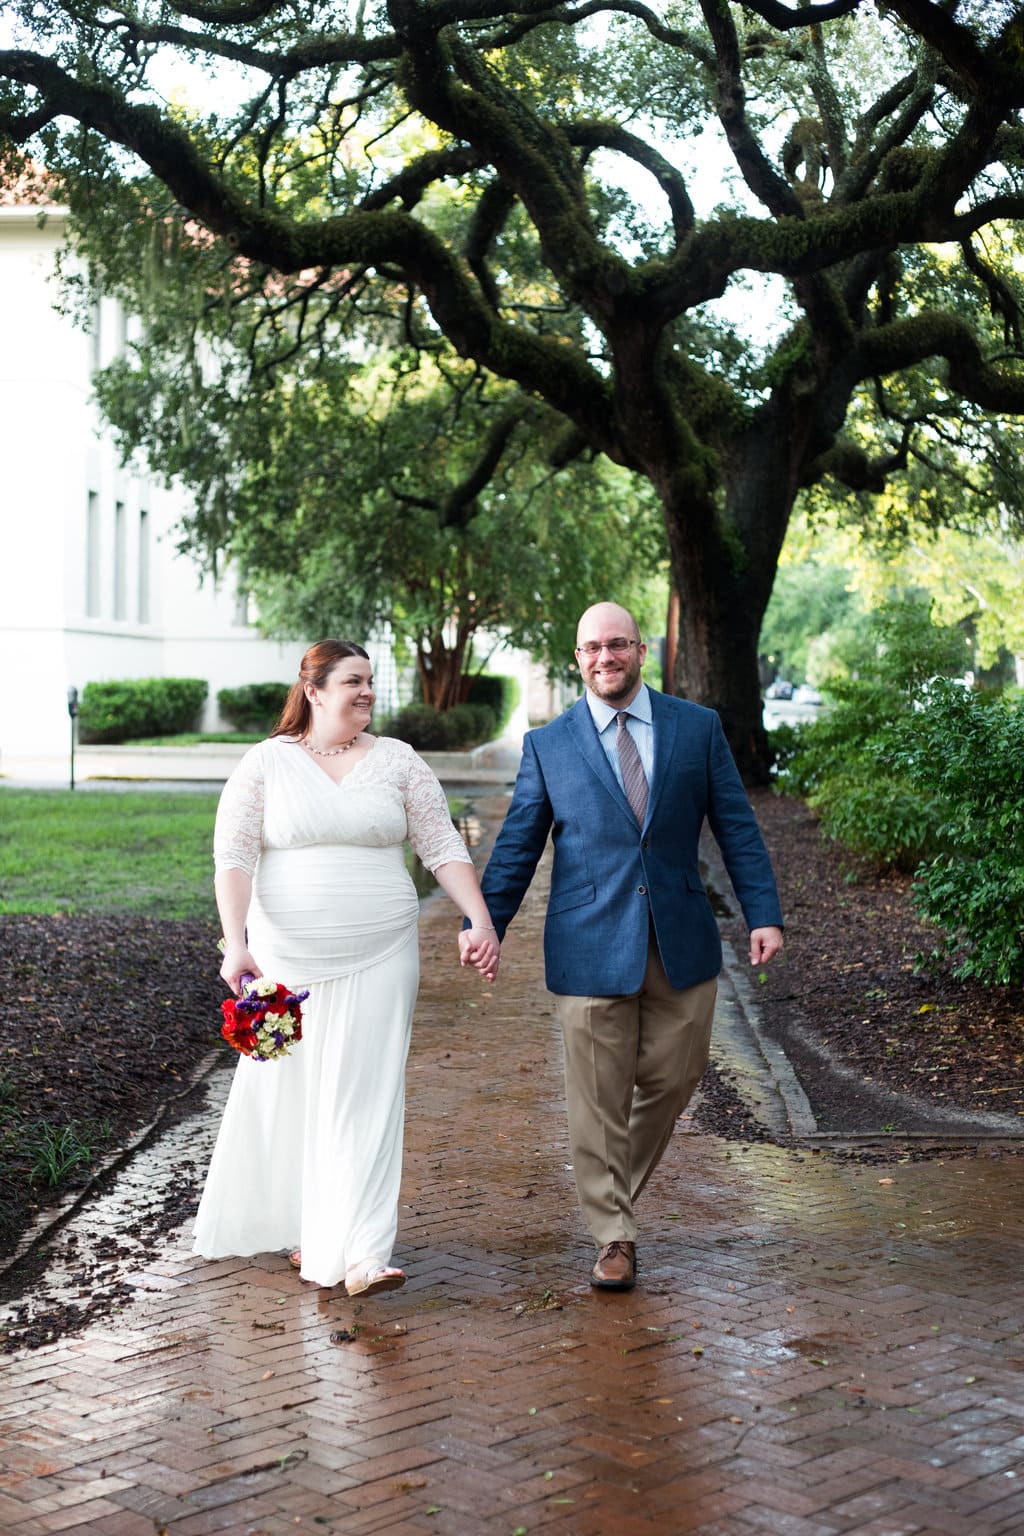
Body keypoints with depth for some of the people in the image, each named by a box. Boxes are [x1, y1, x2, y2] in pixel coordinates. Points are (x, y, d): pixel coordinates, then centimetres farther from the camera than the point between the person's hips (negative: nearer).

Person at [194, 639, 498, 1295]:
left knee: (366, 1096, -6)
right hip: (286, 957, 0)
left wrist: (481, 921, -6)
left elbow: (444, 847, 5)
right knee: (285, 1090, 9)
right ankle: (284, 1222, 31)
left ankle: (360, 1253, -10)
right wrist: (235, 942, -17)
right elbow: (233, 857, -6)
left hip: (378, 956, 1)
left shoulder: (398, 761, 6)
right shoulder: (267, 763, 1)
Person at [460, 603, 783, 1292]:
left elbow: (736, 827, 5)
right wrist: (485, 922, -4)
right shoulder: (548, 745, 4)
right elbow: (517, 845, 7)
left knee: (671, 1079, 8)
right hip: (592, 946, -1)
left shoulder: (698, 727, 6)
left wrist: (764, 915, -3)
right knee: (599, 1097, 1)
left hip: (681, 942, 2)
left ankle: (617, 1190, 34)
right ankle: (614, 1235, 15)